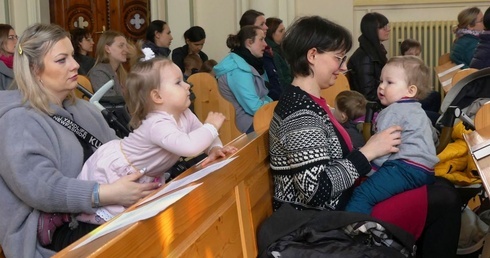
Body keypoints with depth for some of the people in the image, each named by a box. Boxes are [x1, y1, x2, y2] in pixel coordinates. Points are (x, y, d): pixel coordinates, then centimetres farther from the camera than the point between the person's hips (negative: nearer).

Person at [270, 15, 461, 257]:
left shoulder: (306, 101, 9)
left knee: (441, 186, 14)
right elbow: (315, 190, -28)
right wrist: (368, 152, -20)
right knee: (445, 200, -5)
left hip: (332, 209, 10)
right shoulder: (301, 111, -22)